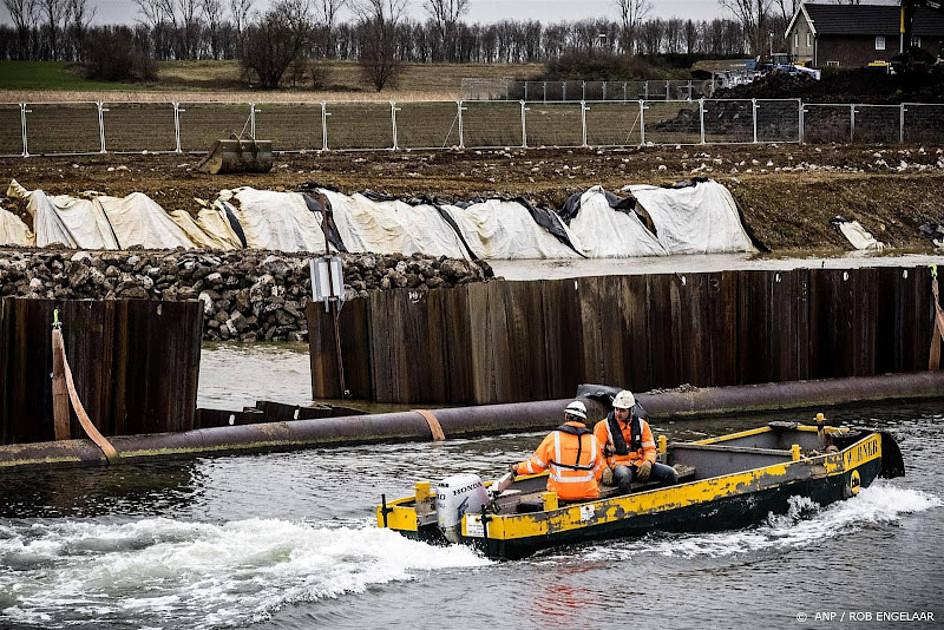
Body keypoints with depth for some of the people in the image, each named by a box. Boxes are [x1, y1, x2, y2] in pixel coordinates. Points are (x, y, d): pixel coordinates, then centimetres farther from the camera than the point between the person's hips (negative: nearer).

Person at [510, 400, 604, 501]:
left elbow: (535, 465, 4)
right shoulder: (593, 440, 4)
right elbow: (597, 473, 12)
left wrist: (517, 468, 21)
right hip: (588, 494, 2)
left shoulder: (554, 437, -3)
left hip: (560, 493, -2)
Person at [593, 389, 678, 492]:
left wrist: (648, 462, -11)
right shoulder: (604, 426, 1)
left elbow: (650, 448, 12)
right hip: (617, 466, -4)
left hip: (640, 465, 4)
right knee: (624, 476, -42)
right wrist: (605, 469, -19)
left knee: (671, 474, -13)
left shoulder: (641, 425, 11)